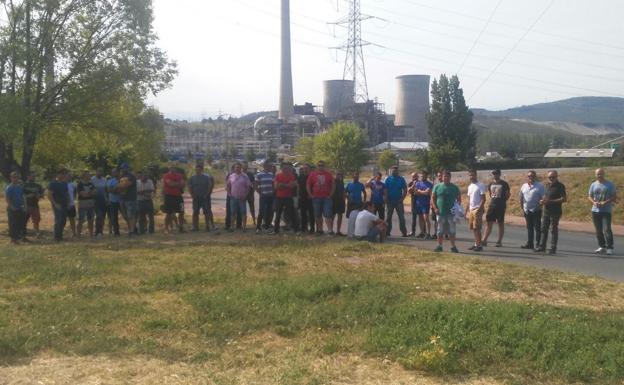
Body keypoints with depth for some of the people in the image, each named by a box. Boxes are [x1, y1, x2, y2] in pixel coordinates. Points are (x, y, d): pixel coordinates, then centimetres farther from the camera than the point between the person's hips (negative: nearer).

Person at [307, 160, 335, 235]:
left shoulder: (328, 174, 4)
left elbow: (333, 185, 7)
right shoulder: (312, 174, 5)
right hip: (316, 198, 1)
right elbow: (308, 185, 8)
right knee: (318, 215, 8)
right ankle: (319, 230, 17)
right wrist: (310, 195, 0)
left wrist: (330, 195, -1)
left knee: (328, 215, -7)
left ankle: (330, 230, -8)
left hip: (326, 197, -1)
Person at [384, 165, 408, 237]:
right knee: (388, 217, 5)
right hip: (390, 201, 1)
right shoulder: (388, 179, 3)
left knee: (401, 217, -2)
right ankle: (387, 231, 13)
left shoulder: (401, 179, 2)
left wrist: (402, 199, -8)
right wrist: (386, 200, -5)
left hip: (399, 201, -1)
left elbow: (405, 190, 2)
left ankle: (404, 232, 1)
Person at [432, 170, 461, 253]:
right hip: (440, 212, 0)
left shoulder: (454, 188, 6)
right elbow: (432, 198, 5)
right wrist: (435, 208, -7)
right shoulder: (437, 187, 5)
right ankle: (439, 246, 14)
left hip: (451, 213, 0)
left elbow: (459, 199, 11)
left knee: (451, 231, 2)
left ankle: (453, 246, 9)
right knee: (440, 231, 6)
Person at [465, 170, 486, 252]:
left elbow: (483, 199, -12)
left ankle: (479, 245, -5)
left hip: (477, 209, -8)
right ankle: (476, 244, 15)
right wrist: (466, 211, 15)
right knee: (473, 228, 8)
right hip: (471, 209, 8)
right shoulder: (470, 187, 16)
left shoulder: (480, 185, -8)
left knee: (477, 228, -9)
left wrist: (479, 209, -21)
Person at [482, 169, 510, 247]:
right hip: (491, 205, 4)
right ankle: (484, 240, 4)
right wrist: (492, 200, 13)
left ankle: (499, 241, 9)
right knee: (488, 223, 2)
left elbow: (508, 194, 4)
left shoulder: (504, 184, -2)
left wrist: (503, 201, 0)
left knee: (501, 223, 3)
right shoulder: (491, 184, 11)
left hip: (501, 206, -4)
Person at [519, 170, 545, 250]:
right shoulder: (524, 186, 11)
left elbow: (543, 198, -7)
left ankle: (538, 244, 4)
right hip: (527, 210, 5)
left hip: (536, 210, -5)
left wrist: (541, 206, -15)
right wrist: (522, 208, 10)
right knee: (529, 228, 11)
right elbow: (521, 198, 15)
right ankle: (530, 243, 18)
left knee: (537, 228, -1)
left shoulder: (540, 186, -5)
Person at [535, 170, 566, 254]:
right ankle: (542, 246, 18)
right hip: (546, 211, 7)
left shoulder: (560, 186, -10)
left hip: (555, 212, -7)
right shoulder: (548, 185, 13)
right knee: (543, 229, 10)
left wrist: (550, 201, -20)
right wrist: (542, 200, 3)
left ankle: (553, 248, 4)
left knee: (553, 230, -1)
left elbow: (564, 199, -16)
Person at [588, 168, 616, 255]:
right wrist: (594, 202, -8)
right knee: (598, 230, 8)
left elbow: (615, 197, -1)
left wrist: (606, 202, -16)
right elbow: (590, 196, 13)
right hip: (595, 210, 4)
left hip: (606, 211, -4)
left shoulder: (610, 185, -1)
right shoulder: (593, 185, 9)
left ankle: (610, 248, -7)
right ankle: (602, 247, 18)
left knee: (607, 229, -12)